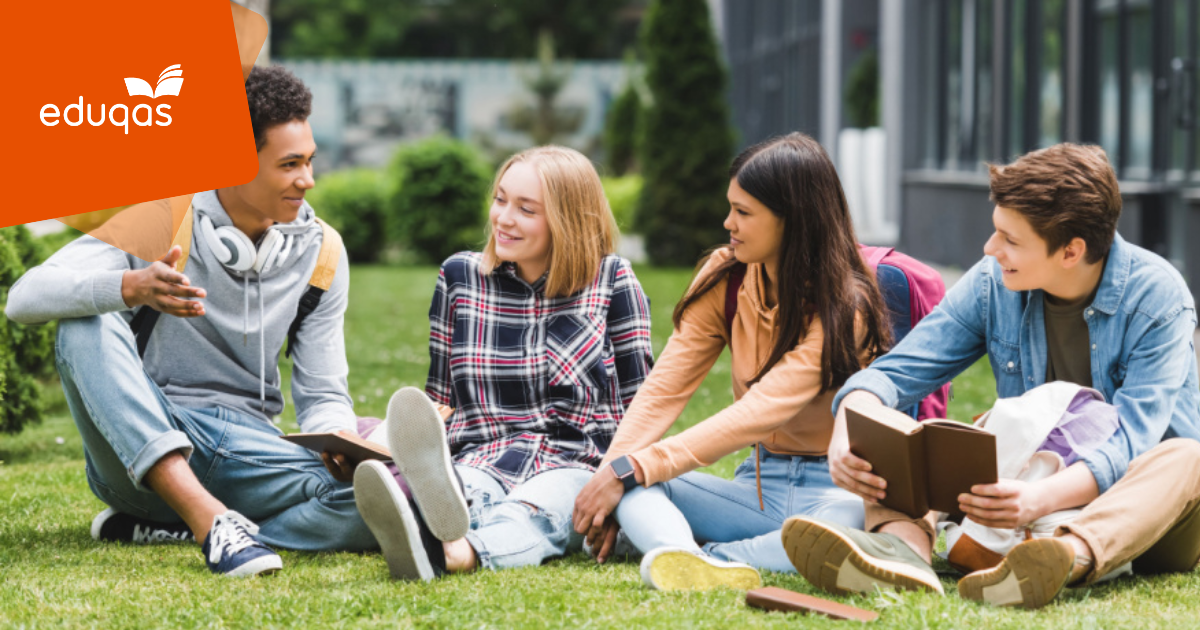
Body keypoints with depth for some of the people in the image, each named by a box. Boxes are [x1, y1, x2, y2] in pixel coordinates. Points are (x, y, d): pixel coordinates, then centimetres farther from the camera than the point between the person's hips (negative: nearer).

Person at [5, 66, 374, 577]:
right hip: (138, 448, -2)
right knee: (87, 323, -31)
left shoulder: (320, 252, 3)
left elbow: (323, 396, 7)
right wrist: (131, 287, -39)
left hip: (243, 446, 2)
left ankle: (158, 528, -19)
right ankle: (209, 518, -39)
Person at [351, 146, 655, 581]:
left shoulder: (611, 280, 7)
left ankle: (458, 552, -72)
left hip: (574, 469, -1)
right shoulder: (460, 277, 14)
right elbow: (439, 402, 18)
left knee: (528, 515, -38)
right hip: (479, 465, 2)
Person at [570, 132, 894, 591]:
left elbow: (759, 413, -25)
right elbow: (664, 390, -4)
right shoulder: (726, 278, 4)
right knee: (636, 488, -21)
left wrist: (631, 470, -30)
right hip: (759, 487, 5)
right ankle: (676, 558, -54)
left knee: (850, 515, -40)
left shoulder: (845, 306, -15)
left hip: (836, 487, -5)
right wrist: (610, 472, -21)